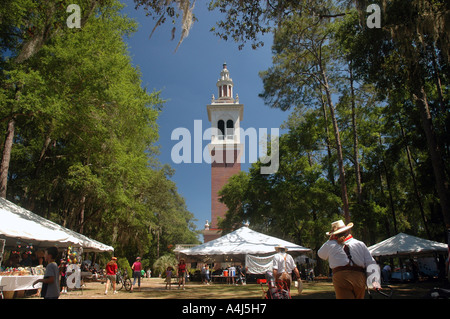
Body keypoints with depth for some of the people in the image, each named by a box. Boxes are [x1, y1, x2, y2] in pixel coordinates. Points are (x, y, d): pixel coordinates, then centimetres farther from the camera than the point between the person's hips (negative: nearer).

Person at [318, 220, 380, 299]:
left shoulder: (330, 245, 9)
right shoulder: (360, 244, 15)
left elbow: (320, 254, 29)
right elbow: (371, 263, 9)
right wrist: (375, 280, 6)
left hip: (341, 278, -3)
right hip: (360, 278, 3)